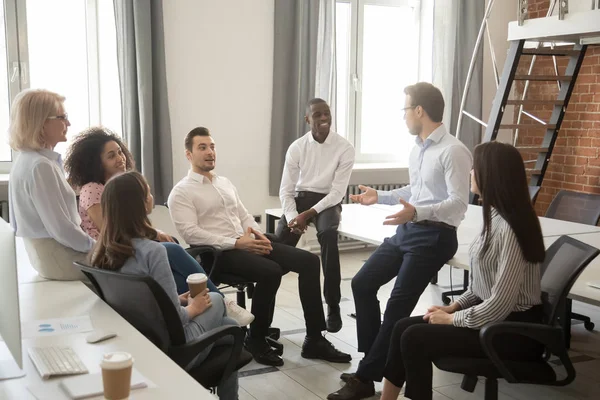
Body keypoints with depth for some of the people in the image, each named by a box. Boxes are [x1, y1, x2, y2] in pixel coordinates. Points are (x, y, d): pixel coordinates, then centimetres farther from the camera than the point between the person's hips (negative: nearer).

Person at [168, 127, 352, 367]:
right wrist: (237, 243, -20)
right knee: (271, 271, -34)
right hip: (219, 253, -8)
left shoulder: (225, 183, 22)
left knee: (308, 261, -9)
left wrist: (259, 236, -2)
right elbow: (190, 233, -14)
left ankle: (314, 340, -5)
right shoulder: (181, 192, -2)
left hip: (248, 243, 8)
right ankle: (256, 340, -10)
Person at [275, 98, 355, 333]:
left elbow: (338, 191, -12)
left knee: (328, 234, -34)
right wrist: (292, 216, -19)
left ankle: (333, 306, -24)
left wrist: (309, 214, -22)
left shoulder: (344, 148, -7)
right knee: (280, 239, -23)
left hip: (328, 201, -3)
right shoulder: (297, 147, 0)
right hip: (300, 198, 3)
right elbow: (286, 189, 0)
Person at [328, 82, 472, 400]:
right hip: (406, 230, 9)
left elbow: (459, 202, -22)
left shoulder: (453, 151, -15)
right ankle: (373, 362, 16)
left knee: (398, 305, -8)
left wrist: (417, 212, -36)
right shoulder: (416, 149, 12)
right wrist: (379, 196, 22)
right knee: (362, 283, 7)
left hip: (433, 236, -9)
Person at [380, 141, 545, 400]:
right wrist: (454, 306, 5)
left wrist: (452, 319, -14)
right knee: (404, 327, 1)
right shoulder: (495, 217, 5)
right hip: (493, 315, 9)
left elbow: (500, 305, -26)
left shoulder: (510, 229, -24)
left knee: (414, 338, -15)